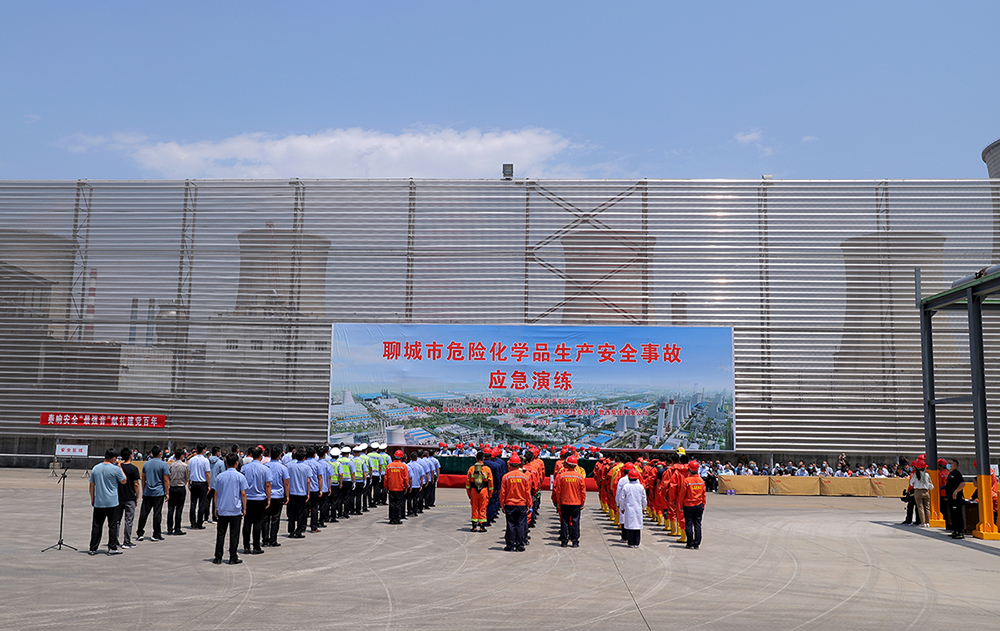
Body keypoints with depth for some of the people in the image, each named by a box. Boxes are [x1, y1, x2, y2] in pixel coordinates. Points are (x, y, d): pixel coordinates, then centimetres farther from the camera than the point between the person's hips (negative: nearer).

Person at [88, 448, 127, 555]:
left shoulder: (95, 468, 5)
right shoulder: (116, 469, -10)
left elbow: (91, 485, 10)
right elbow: (123, 481, 3)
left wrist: (92, 499, 19)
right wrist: (120, 467, 8)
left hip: (98, 502, 4)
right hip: (112, 502, -4)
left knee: (96, 526, 8)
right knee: (113, 526, 5)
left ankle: (93, 549, 10)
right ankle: (112, 548, 7)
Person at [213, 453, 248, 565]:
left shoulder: (220, 476, 2)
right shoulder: (240, 477, -6)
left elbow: (216, 493, 7)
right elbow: (243, 494, -5)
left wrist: (216, 507, 16)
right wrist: (244, 508, 4)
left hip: (222, 510, 3)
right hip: (236, 510, -3)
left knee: (220, 533, 8)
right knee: (234, 534, 3)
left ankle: (218, 558, 10)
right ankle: (233, 558, 6)